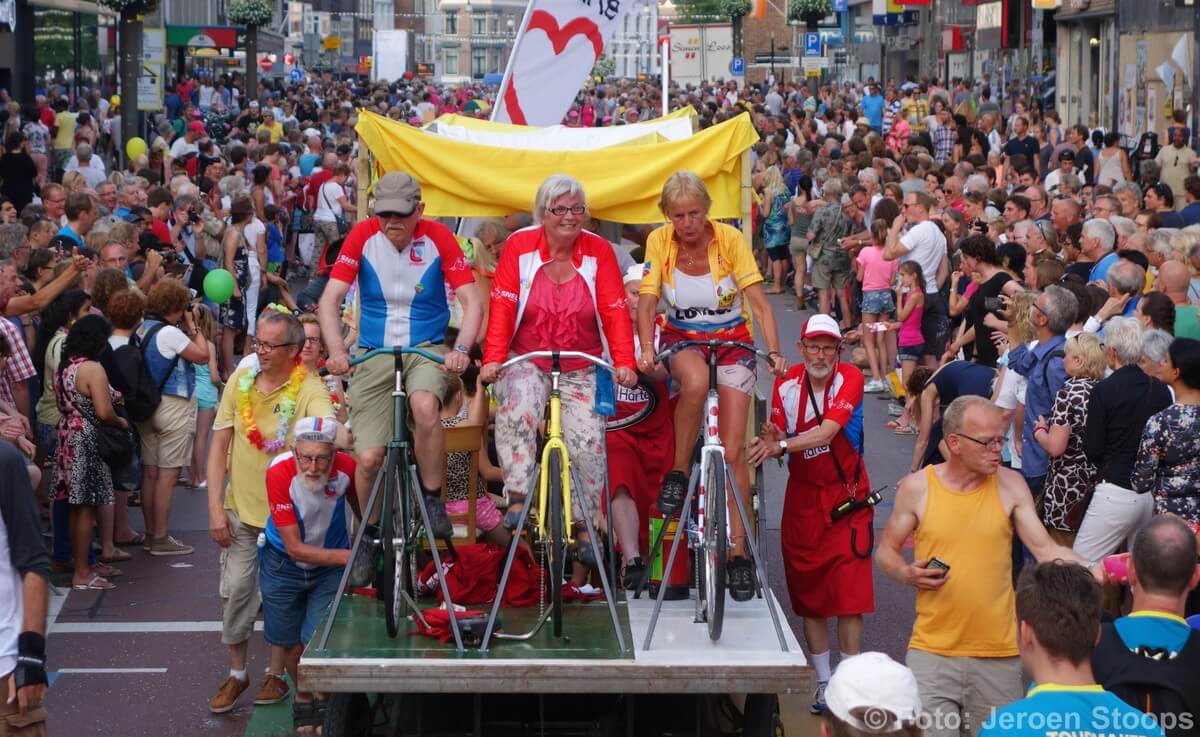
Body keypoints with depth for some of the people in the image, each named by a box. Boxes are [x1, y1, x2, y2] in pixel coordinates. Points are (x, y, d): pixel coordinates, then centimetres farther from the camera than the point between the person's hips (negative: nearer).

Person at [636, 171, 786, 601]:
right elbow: (647, 300, -14)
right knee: (695, 380, -39)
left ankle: (738, 552, -2)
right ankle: (679, 472, -19)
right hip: (682, 341, 0)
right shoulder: (659, 241, -11)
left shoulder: (730, 239, -16)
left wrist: (774, 351, -30)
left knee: (733, 451, -9)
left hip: (733, 343, 0)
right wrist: (646, 348, -31)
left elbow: (758, 300, -18)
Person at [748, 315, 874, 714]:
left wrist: (783, 445, -37)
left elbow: (828, 431, -25)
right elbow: (777, 441, -6)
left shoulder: (849, 379, -12)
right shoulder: (786, 385, -3)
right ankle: (823, 681, 16)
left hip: (846, 497, -3)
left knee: (850, 594, -7)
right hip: (803, 497, 3)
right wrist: (772, 440, -29)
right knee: (808, 593, 6)